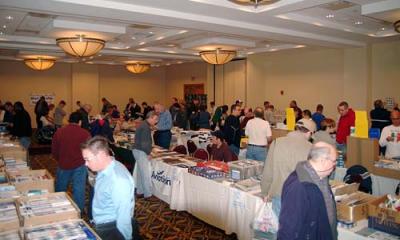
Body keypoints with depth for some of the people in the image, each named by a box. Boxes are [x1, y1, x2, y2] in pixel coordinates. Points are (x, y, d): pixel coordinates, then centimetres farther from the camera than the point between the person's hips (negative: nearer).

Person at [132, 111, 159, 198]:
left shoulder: (144, 125, 13)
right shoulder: (145, 127, -19)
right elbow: (144, 143, -23)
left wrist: (148, 151, 12)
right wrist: (148, 153, -14)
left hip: (138, 151, 11)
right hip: (141, 152, -11)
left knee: (140, 172, 16)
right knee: (146, 174, -5)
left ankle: (140, 191, 25)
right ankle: (148, 194, 0)